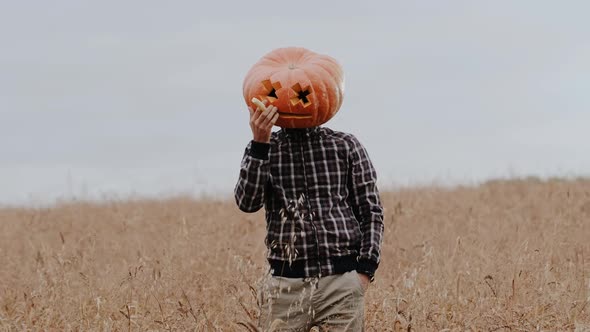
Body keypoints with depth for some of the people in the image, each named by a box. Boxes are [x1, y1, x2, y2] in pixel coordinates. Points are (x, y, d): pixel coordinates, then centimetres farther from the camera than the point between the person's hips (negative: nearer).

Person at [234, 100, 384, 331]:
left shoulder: (345, 145, 7)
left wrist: (366, 269, -2)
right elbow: (248, 203, -9)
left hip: (342, 282, 0)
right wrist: (259, 144, -18)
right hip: (286, 285, 0)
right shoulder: (263, 149, 8)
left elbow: (371, 212, 9)